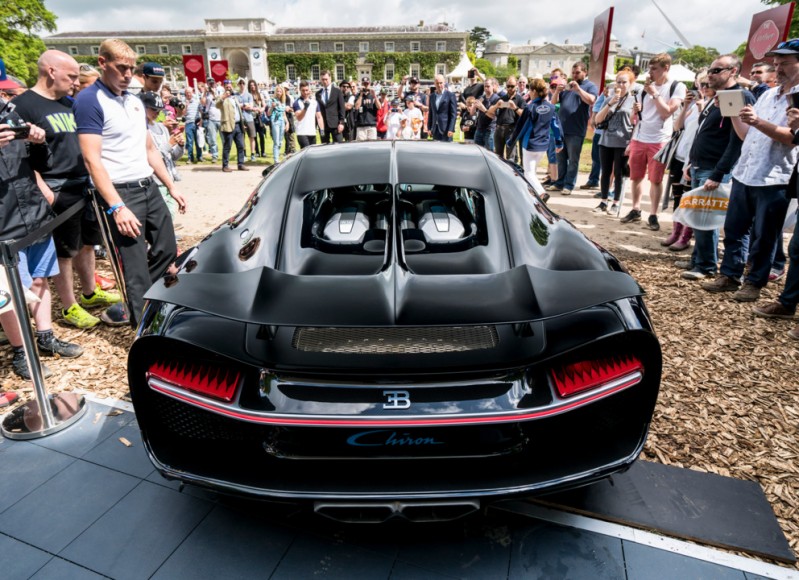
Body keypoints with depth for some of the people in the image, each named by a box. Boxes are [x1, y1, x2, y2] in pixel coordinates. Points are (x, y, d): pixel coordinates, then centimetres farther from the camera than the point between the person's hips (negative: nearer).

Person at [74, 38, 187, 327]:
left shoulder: (135, 101, 15)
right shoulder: (89, 101, -9)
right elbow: (92, 160, -17)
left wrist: (171, 186, 16)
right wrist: (117, 207, -24)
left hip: (149, 187, 8)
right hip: (121, 193, -8)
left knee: (166, 251, 15)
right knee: (136, 269, -4)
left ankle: (134, 308, 33)